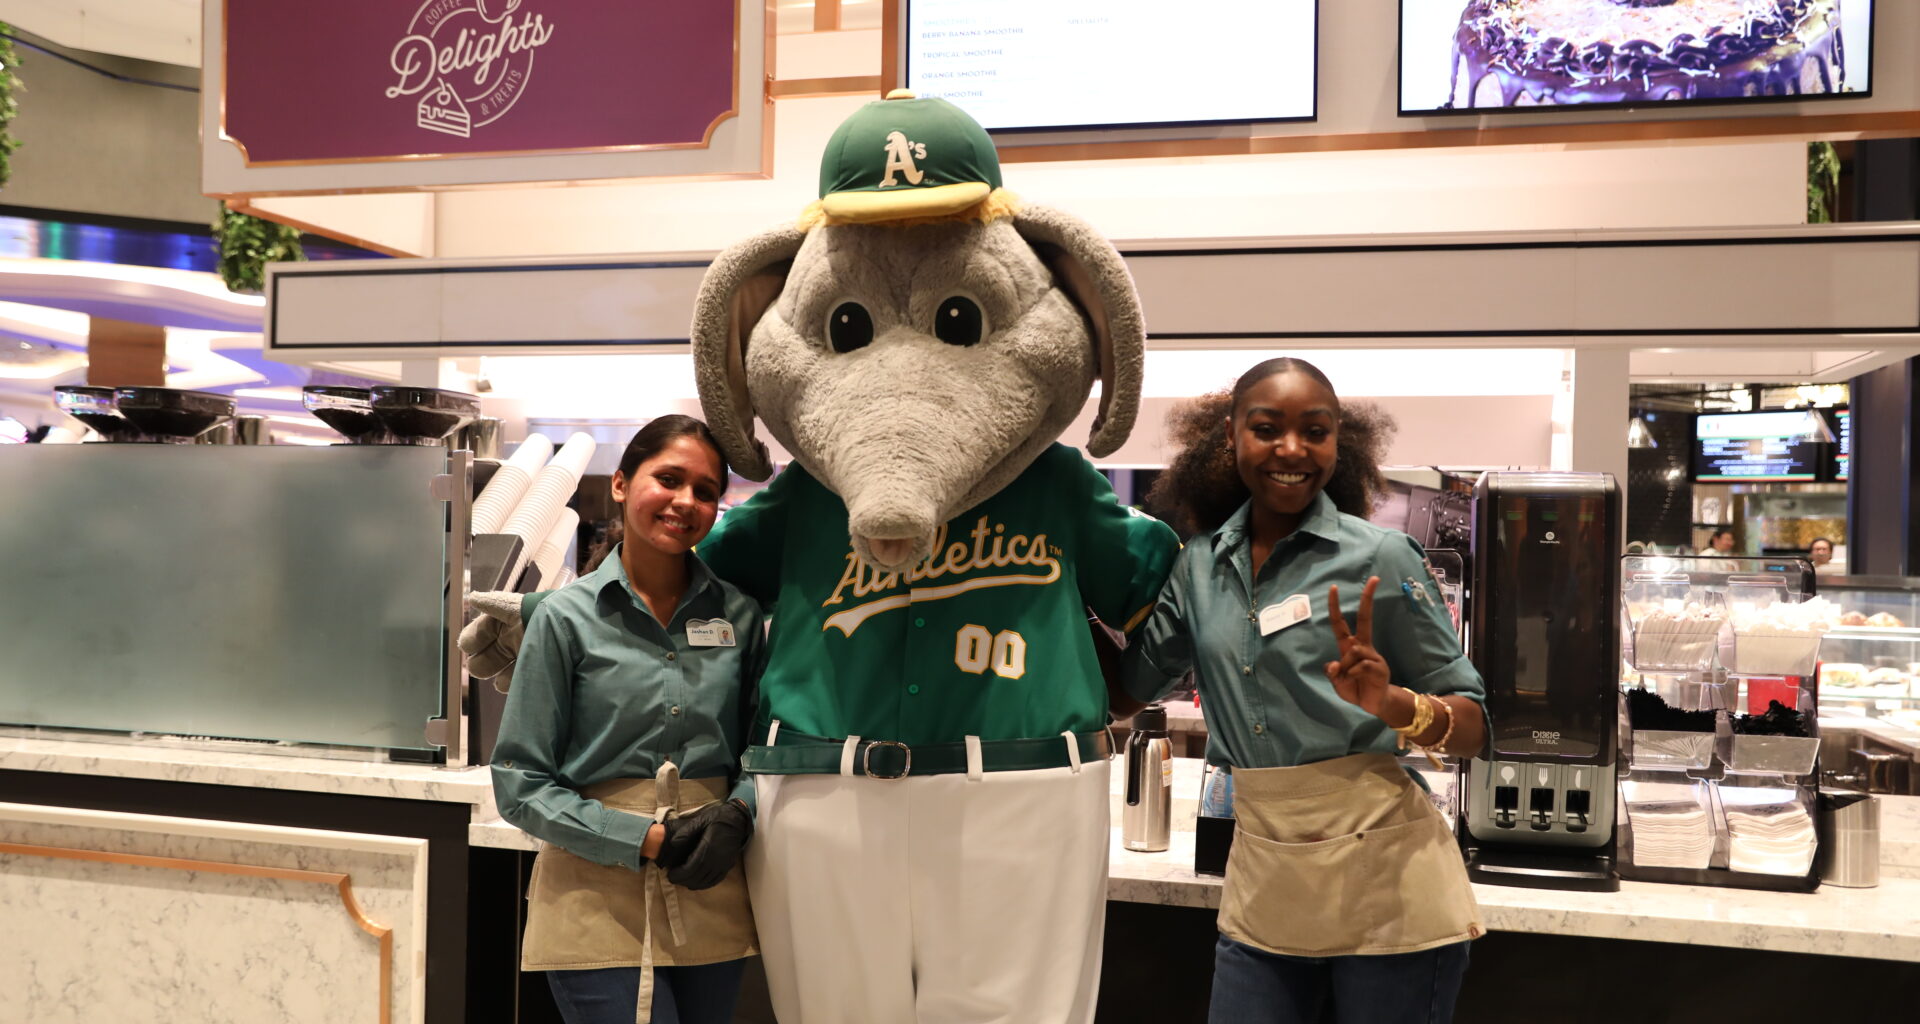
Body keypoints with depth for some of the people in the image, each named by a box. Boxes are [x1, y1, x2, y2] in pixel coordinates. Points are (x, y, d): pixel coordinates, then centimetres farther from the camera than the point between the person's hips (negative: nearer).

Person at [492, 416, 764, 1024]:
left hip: (713, 900, 4)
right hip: (600, 899, -3)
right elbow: (520, 785, -4)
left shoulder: (739, 613, 5)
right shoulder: (567, 618, -4)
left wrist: (738, 813, -9)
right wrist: (645, 840, -14)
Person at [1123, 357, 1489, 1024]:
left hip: (1382, 875, -3)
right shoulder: (1200, 563, 5)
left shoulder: (1381, 558, -8)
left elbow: (1473, 726, -6)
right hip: (1262, 875, 4)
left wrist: (1393, 705, -27)